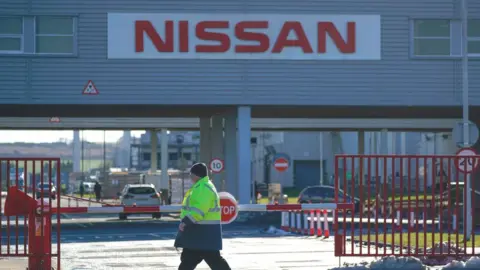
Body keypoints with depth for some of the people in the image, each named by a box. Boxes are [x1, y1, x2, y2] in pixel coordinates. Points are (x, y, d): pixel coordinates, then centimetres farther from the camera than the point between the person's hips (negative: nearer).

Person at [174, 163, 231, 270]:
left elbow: (199, 209, -28)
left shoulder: (204, 188, -19)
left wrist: (186, 222, -29)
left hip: (205, 231, -11)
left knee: (212, 258, -9)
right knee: (188, 257, 13)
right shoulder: (199, 187, 17)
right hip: (201, 230, 11)